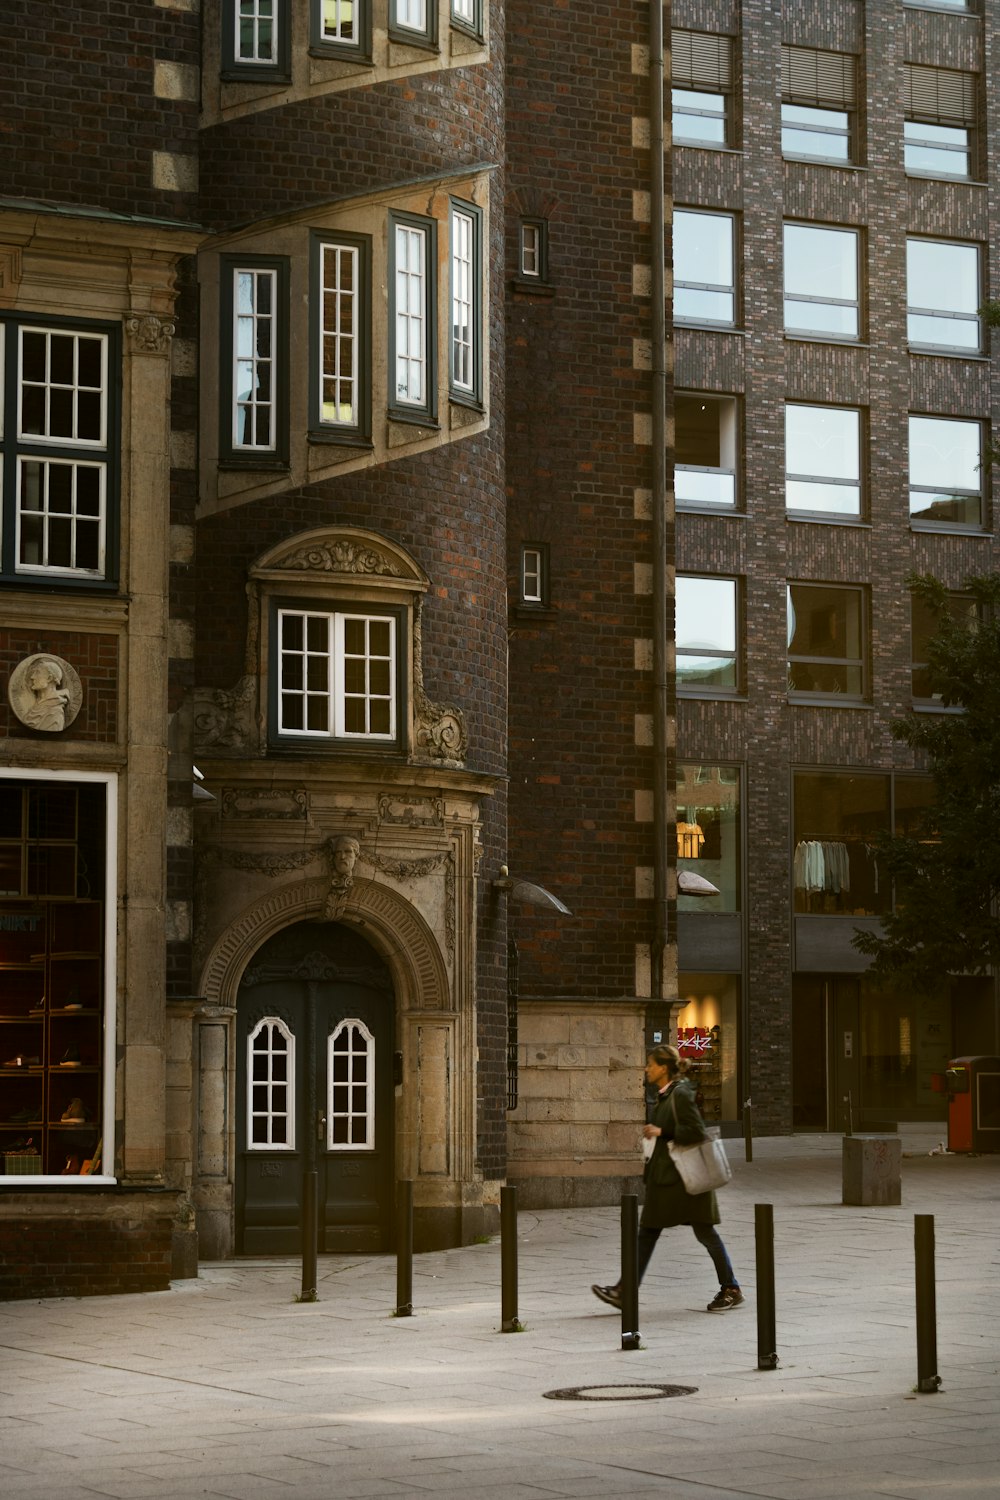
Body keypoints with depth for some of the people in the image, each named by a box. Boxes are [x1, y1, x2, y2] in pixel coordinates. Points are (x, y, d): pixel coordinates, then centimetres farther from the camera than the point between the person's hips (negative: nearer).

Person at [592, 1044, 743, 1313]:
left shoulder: (680, 1095, -16)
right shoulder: (664, 1096, 12)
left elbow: (697, 1131, -21)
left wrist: (662, 1132, -20)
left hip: (684, 1177, -10)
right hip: (665, 1175, 10)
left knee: (705, 1233, -1)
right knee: (647, 1232, 6)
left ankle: (731, 1290, 11)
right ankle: (625, 1291, 6)